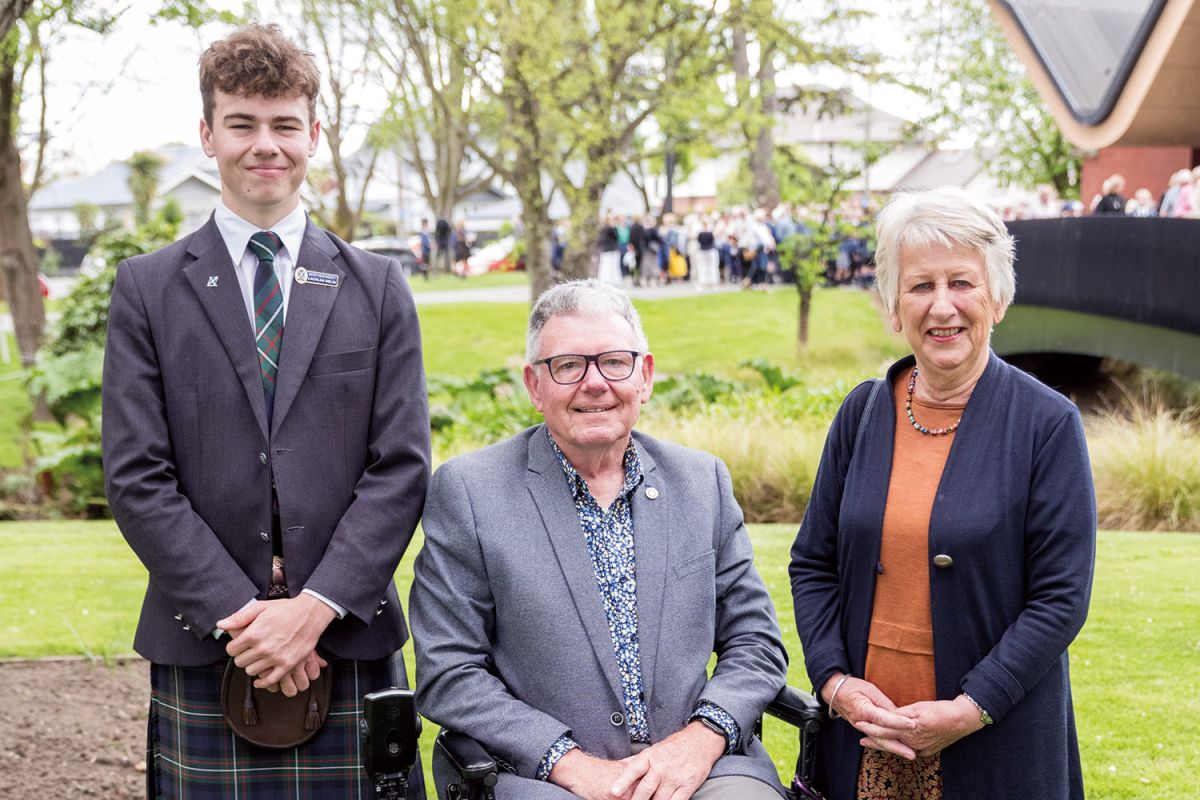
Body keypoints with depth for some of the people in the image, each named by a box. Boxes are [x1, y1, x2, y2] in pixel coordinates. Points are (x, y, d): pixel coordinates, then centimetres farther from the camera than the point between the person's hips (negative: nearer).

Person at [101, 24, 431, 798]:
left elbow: (401, 467, 2)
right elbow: (137, 478, -2)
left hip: (349, 641, 1)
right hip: (203, 652, 0)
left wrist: (315, 608, -10)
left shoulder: (377, 286, 9)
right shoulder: (147, 289, 5)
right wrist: (241, 614, -11)